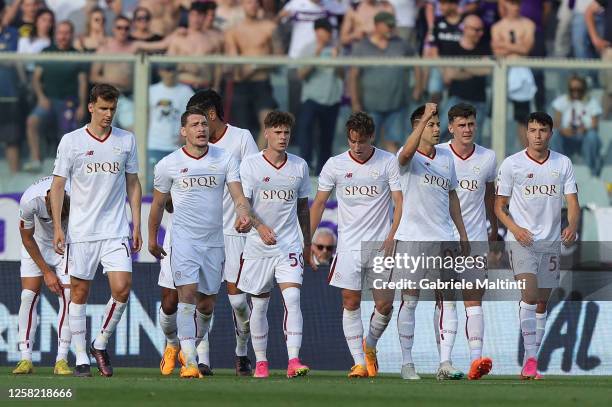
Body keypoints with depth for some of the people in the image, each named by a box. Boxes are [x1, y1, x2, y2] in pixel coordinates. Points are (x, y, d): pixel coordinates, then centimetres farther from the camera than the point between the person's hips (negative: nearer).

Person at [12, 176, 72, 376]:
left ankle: (61, 360, -10)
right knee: (28, 296, -10)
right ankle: (25, 359, -6)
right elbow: (27, 239, -15)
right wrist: (46, 271, -14)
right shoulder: (30, 201, -34)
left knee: (68, 296, -13)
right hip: (37, 244, 0)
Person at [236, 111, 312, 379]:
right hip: (258, 246, -1)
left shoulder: (299, 166, 7)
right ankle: (260, 361, 20)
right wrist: (260, 226, -28)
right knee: (259, 305, 7)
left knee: (293, 299, -16)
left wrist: (307, 244, 20)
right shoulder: (250, 165, -3)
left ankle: (294, 360, -22)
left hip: (289, 246, 1)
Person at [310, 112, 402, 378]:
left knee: (385, 304, -2)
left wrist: (391, 237, -14)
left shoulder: (388, 163, -1)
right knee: (350, 303, -5)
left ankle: (369, 345, 25)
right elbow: (319, 204, 9)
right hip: (349, 245, 1)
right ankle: (359, 362, -1)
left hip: (381, 245, -1)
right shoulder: (335, 165, 3)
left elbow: (399, 203, -2)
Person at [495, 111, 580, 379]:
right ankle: (531, 358, -22)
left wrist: (572, 226, -16)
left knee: (542, 302, 6)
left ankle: (530, 363, 15)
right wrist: (515, 228, -15)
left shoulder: (563, 164, 7)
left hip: (551, 241, 4)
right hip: (521, 241, -4)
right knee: (530, 293, -21)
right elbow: (499, 206, 3)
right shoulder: (511, 164, -1)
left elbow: (572, 201, 5)